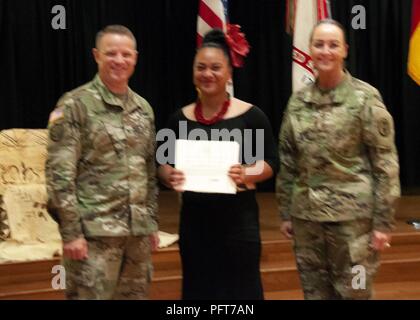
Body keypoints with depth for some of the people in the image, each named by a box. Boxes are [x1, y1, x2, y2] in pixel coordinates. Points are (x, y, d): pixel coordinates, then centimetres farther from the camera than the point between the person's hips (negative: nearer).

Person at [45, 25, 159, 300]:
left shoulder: (144, 108, 11)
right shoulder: (75, 105, -7)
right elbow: (59, 173, -11)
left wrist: (153, 222, 13)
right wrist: (71, 231, -15)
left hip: (138, 230, 6)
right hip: (94, 231, -6)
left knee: (136, 295, 12)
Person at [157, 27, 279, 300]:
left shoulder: (250, 115, -4)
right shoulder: (180, 118, 5)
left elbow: (272, 162, -2)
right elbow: (163, 163, 10)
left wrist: (246, 174, -22)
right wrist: (170, 177, -12)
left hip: (238, 217, -3)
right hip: (194, 219, 3)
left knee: (241, 290, 3)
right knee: (198, 290, 11)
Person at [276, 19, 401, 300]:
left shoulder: (365, 97, -6)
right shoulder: (298, 101, 6)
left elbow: (385, 163, -7)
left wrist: (383, 222, -10)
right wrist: (286, 212, 10)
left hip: (353, 213, -4)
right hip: (306, 214, 4)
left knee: (354, 292, 4)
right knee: (314, 292, 13)